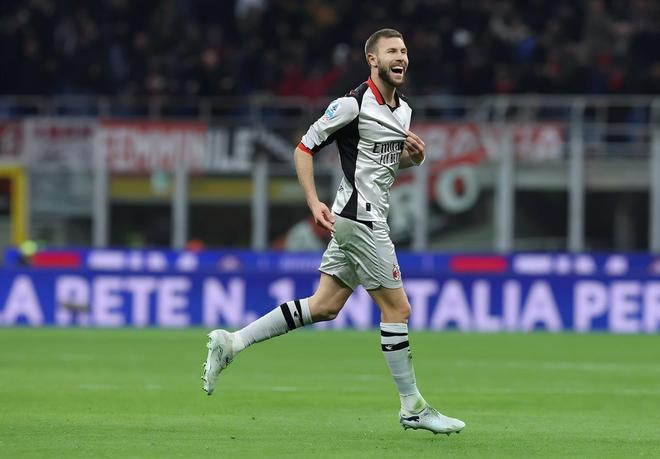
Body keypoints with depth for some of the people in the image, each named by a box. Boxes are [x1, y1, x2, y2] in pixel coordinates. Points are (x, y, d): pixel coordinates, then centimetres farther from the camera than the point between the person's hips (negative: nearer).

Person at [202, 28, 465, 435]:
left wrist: (413, 156, 4)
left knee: (324, 306, 7)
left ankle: (232, 343, 10)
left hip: (362, 219, 9)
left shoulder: (404, 110, 13)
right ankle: (412, 408, 3)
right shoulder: (353, 104, -13)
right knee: (397, 308, -5)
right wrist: (314, 203, -16)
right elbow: (304, 148, -9)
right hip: (360, 216, -9)